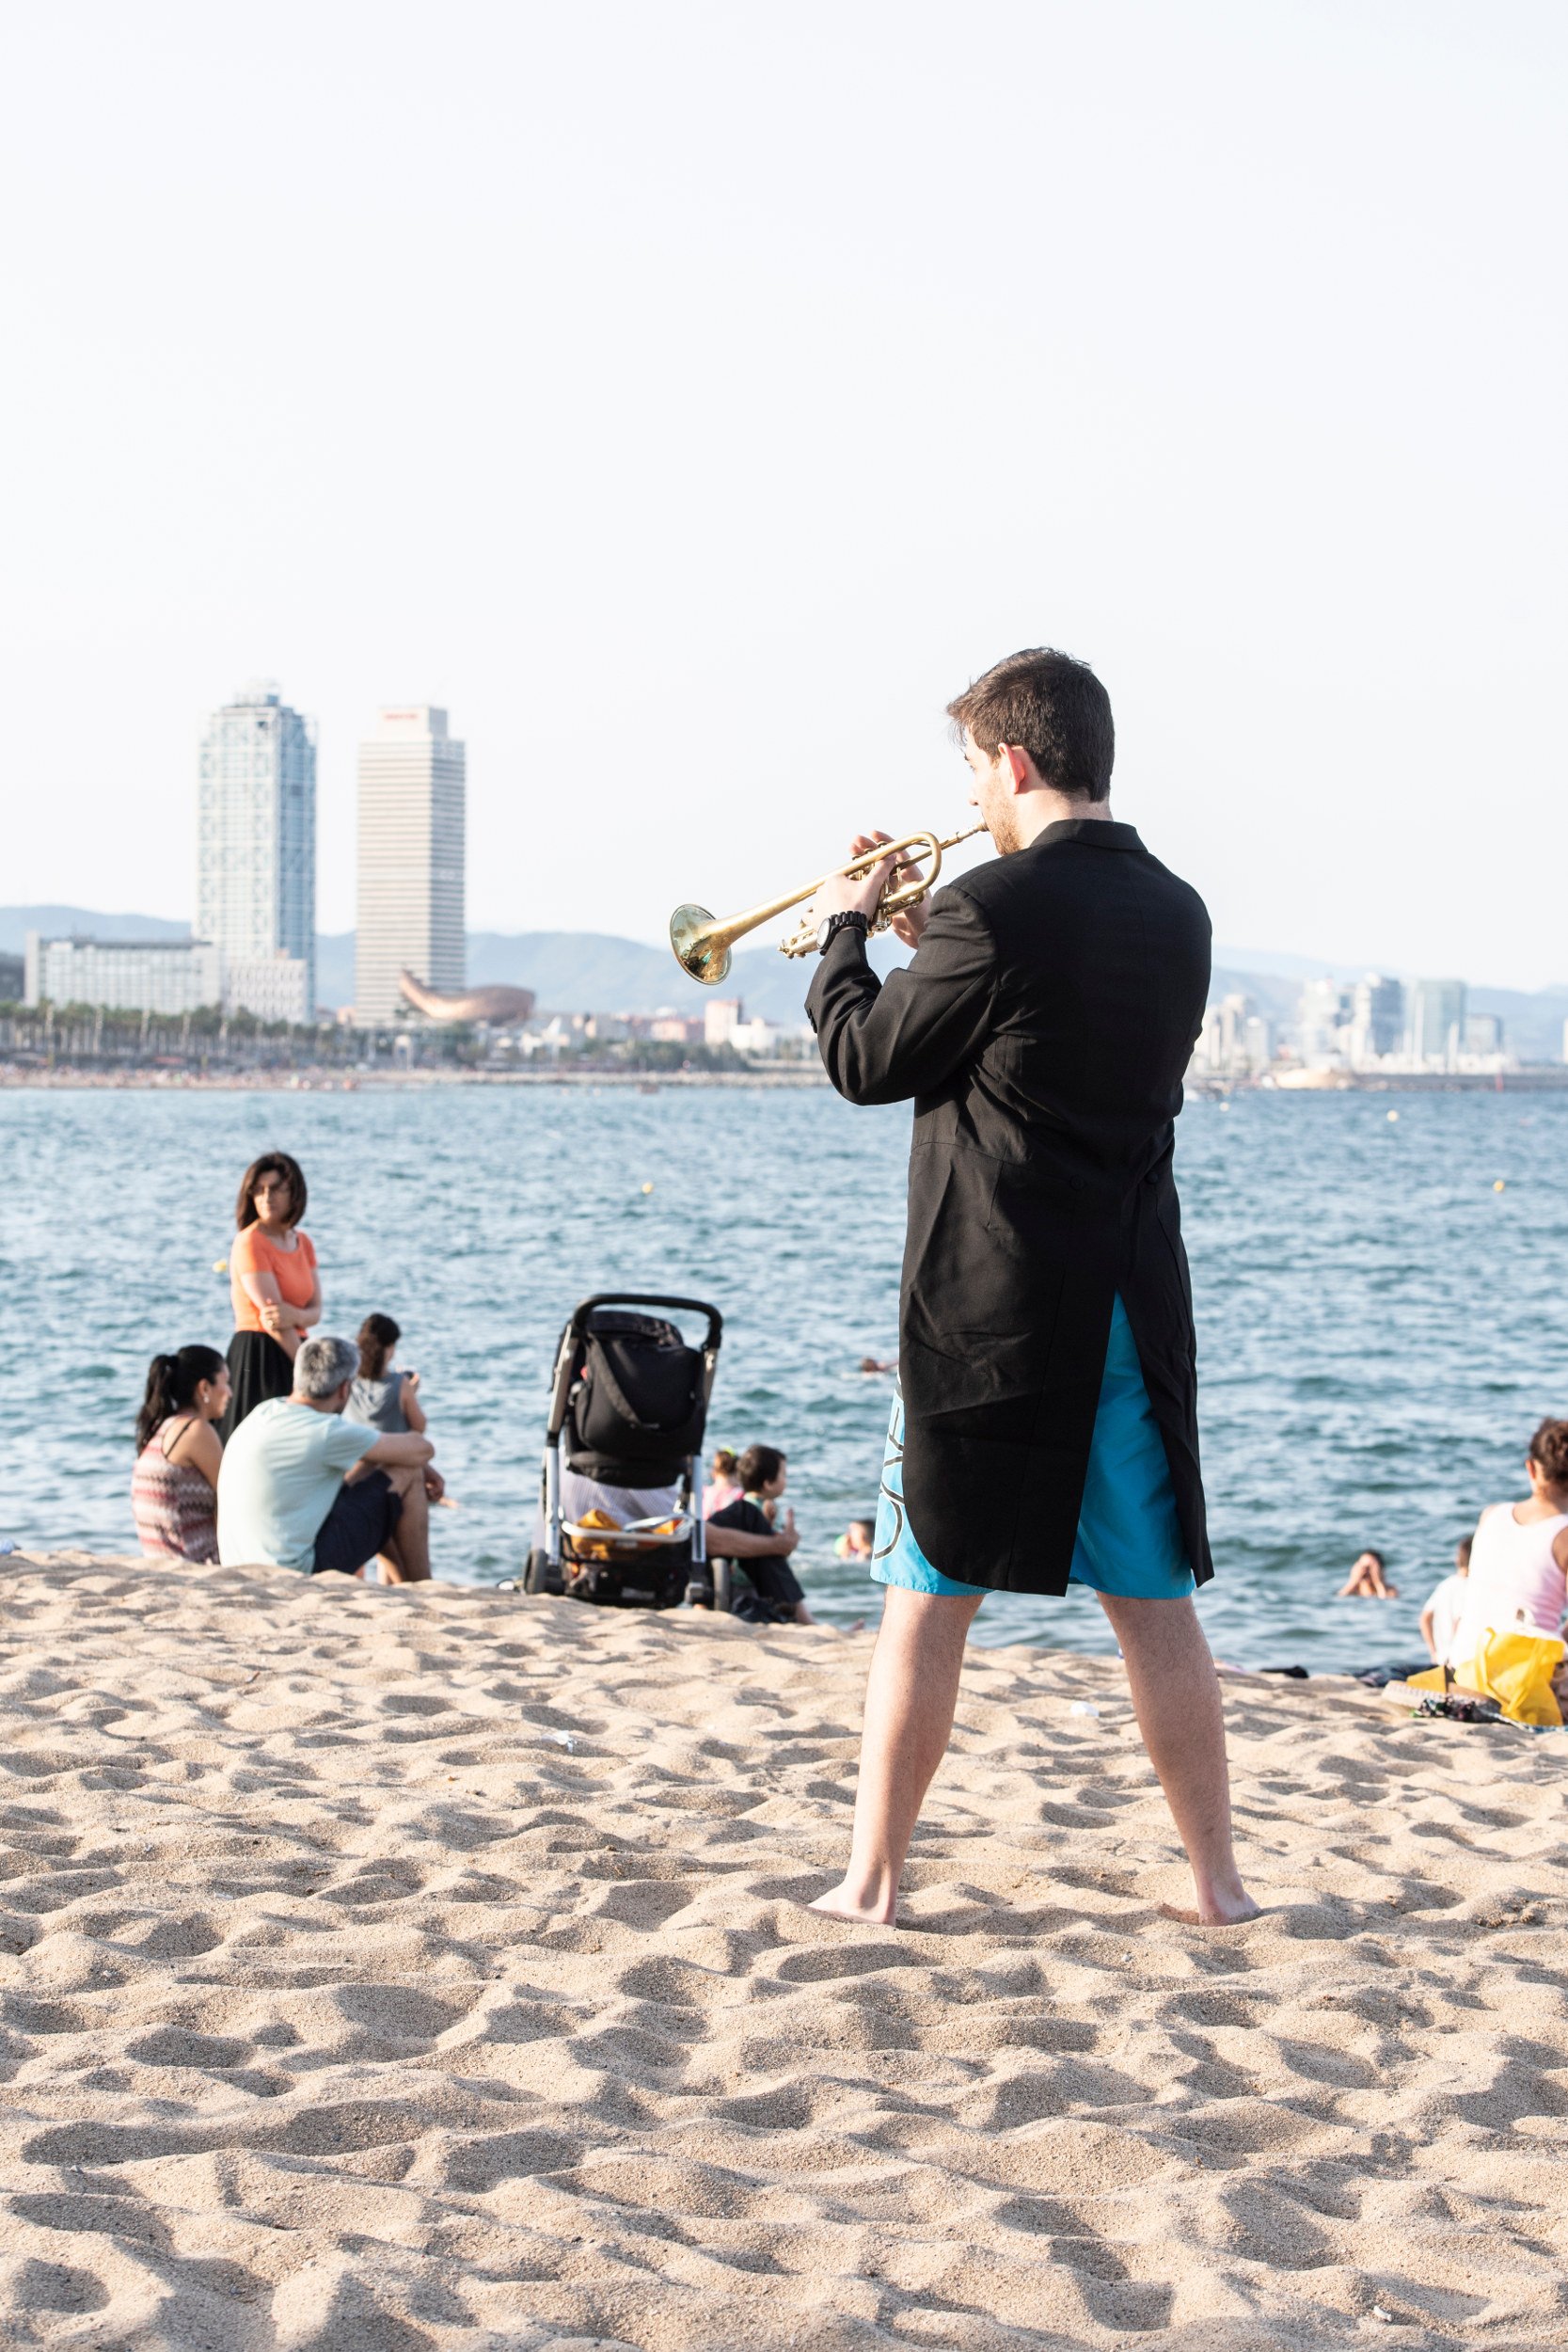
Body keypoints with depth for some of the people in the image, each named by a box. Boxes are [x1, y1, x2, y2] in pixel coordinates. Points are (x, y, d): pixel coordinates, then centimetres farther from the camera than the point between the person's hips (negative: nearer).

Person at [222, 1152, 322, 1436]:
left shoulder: (302, 1242, 14)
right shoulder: (250, 1242, -8)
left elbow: (315, 1311, 7)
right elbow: (272, 1316, -13)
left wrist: (294, 1315, -18)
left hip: (293, 1351, 7)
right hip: (259, 1357, -7)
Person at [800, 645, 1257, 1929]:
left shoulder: (992, 907, -14)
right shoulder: (1177, 915, 7)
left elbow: (868, 1064, -5)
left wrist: (846, 931, 10)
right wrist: (932, 943, 19)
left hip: (986, 1313, -5)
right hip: (1137, 1315, 5)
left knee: (929, 1595, 4)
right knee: (1157, 1606, 11)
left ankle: (874, 1877, 10)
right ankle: (1217, 1880, 15)